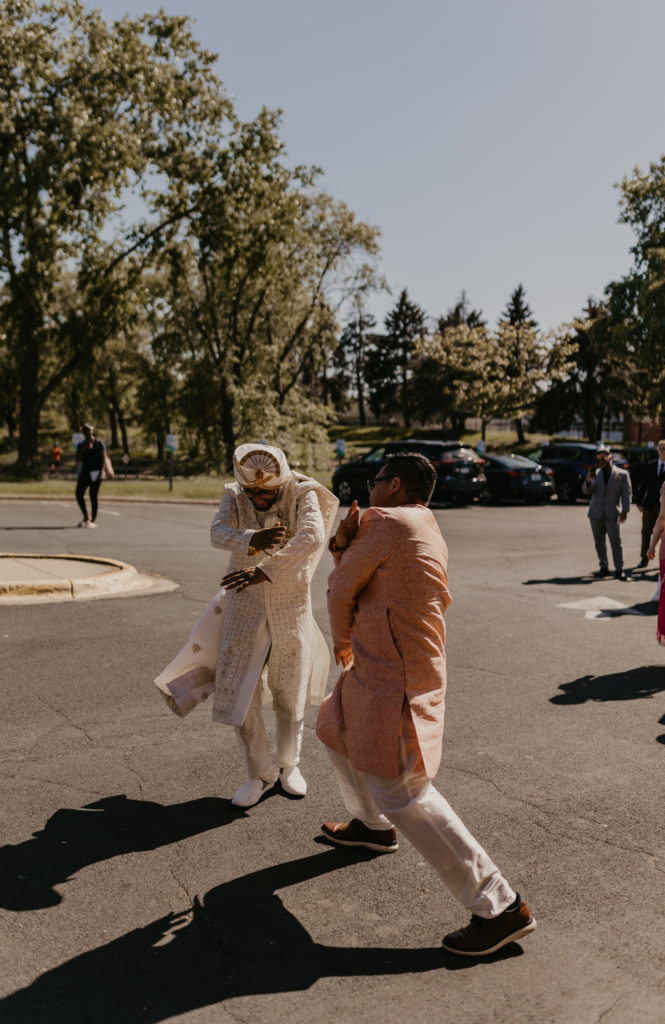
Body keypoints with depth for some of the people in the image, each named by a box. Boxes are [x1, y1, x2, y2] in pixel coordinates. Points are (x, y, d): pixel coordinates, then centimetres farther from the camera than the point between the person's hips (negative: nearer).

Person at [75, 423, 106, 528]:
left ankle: (93, 520, 4)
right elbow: (78, 458, 2)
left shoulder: (99, 443, 0)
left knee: (93, 496, -5)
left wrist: (101, 472, -16)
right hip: (84, 472, 5)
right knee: (79, 494, -3)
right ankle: (86, 518, 11)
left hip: (95, 472, -5)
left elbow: (103, 458, -6)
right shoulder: (81, 445, 13)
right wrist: (84, 449, -12)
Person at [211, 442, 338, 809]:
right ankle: (260, 773, 21)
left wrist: (264, 570, -41)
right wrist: (255, 540, -46)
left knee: (290, 696, 11)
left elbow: (312, 536, -32)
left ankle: (289, 764, 36)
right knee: (238, 695, 0)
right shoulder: (234, 498, -5)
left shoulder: (303, 496, -12)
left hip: (291, 608, -1)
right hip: (245, 609, 1)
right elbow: (218, 533, -25)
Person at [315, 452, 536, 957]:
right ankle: (372, 825, 48)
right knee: (334, 726, 29)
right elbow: (358, 579, 18)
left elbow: (341, 592, -8)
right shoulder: (427, 531, 14)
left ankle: (501, 908, -4)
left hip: (393, 681, -11)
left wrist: (342, 642, 10)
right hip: (381, 670, 11)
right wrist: (344, 543, -2)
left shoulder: (386, 522, -15)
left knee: (402, 794, -10)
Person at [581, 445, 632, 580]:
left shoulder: (622, 474, 2)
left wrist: (625, 511, -10)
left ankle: (619, 570, -3)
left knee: (616, 542, -8)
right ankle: (604, 568, 16)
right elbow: (585, 491, 2)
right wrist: (588, 480, -19)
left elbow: (626, 493, 0)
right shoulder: (595, 473, 9)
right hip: (596, 513, 3)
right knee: (599, 542, 7)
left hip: (612, 514, -3)